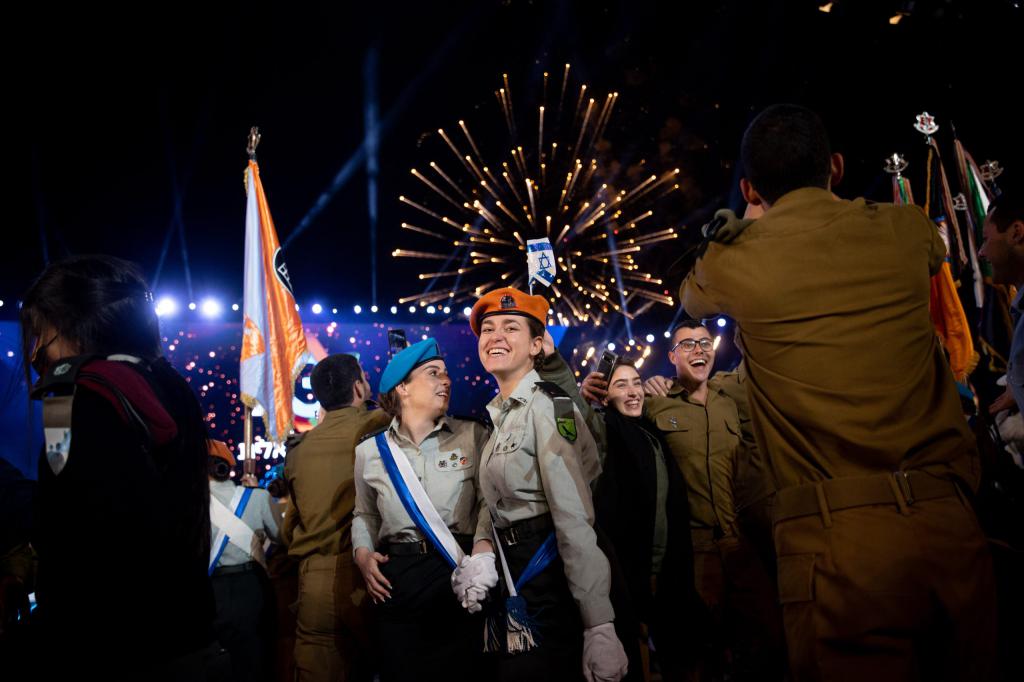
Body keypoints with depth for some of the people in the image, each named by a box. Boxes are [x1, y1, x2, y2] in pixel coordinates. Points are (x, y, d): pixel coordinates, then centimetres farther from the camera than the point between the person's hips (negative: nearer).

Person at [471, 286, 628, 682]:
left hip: (551, 578, -8)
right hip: (514, 581, 8)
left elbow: (575, 520, -23)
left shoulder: (546, 407, -16)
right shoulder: (498, 416, 10)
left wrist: (599, 628, -25)